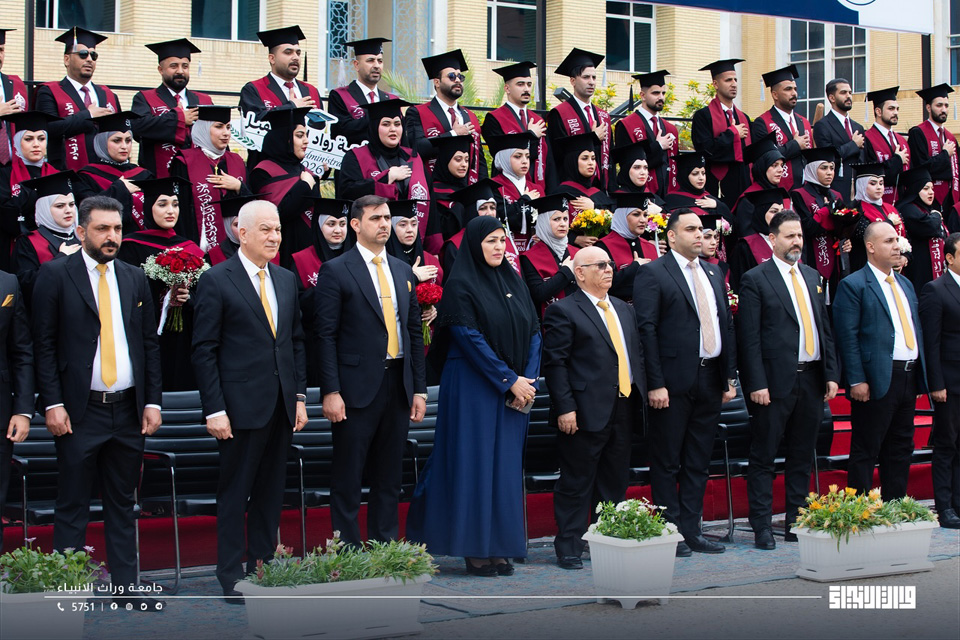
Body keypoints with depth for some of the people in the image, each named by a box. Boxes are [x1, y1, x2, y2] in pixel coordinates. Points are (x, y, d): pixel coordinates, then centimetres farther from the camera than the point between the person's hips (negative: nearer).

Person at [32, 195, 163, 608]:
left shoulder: (135, 279, 11)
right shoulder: (56, 275, -2)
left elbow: (150, 344, 13)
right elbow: (44, 345, -4)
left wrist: (152, 402, 5)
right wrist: (52, 404, -11)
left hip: (129, 412, 4)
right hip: (80, 413, -4)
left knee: (123, 504, 11)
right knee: (72, 508, 2)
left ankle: (125, 588, 18)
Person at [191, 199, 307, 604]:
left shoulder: (286, 280, 12)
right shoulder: (216, 280, -6)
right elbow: (204, 351, -8)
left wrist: (300, 396, 9)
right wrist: (214, 410, -13)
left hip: (282, 404, 6)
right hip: (241, 405, -6)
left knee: (271, 491, 11)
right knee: (235, 493, 3)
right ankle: (231, 576, 11)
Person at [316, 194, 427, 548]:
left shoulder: (403, 270, 14)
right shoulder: (335, 270, -3)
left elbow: (415, 332, 16)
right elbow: (326, 335, -7)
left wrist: (419, 389, 11)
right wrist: (330, 392, -14)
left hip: (398, 385, 6)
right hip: (357, 386, -5)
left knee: (389, 478, 11)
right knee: (347, 479, 0)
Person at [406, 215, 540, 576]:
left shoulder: (514, 282, 12)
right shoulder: (460, 286, -6)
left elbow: (534, 331, 9)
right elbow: (470, 339, -13)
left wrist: (529, 379, -5)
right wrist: (510, 380, -15)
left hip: (516, 391, 6)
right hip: (474, 389, -6)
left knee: (506, 465, 6)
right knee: (474, 463, -3)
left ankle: (500, 547, 11)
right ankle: (474, 550, 3)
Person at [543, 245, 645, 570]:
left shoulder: (625, 309, 18)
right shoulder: (563, 311, -4)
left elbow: (638, 354, 20)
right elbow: (555, 362, -9)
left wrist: (641, 396, 9)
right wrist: (565, 408, -16)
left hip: (624, 410, 7)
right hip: (586, 413, -7)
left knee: (616, 482, 12)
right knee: (576, 482, -1)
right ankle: (569, 549, 6)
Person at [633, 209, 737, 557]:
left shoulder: (714, 274, 16)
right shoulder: (652, 274, -5)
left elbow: (727, 326, 17)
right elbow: (646, 330, -11)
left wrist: (730, 377, 10)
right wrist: (655, 384, -16)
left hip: (710, 381, 7)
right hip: (674, 382, -6)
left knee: (698, 462, 11)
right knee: (667, 463, 2)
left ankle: (691, 530, 18)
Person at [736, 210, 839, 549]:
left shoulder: (813, 277, 15)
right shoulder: (755, 279, -4)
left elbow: (825, 328, 16)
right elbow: (749, 337, -8)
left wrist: (831, 374, 8)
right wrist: (756, 383, -14)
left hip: (811, 379, 6)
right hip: (776, 380, -6)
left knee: (802, 455, 11)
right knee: (763, 456, 0)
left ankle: (797, 522, 19)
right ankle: (762, 526, 5)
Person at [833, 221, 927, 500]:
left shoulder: (905, 284, 18)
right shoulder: (853, 285, -6)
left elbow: (915, 330, 21)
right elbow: (847, 336, -12)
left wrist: (920, 374, 14)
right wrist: (856, 381, -17)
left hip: (909, 377, 8)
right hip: (877, 380, -8)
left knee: (901, 449, 12)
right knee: (866, 450, -2)